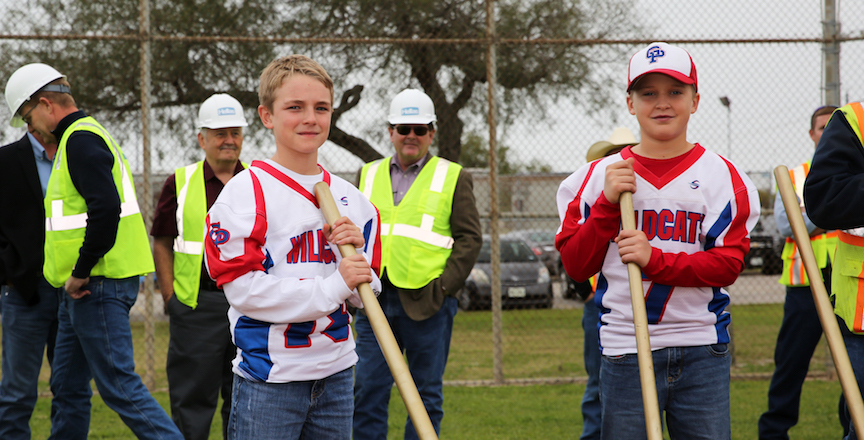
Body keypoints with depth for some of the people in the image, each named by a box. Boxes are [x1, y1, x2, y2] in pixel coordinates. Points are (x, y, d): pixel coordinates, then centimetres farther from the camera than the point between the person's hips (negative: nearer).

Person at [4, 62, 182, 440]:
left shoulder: (81, 139, -13)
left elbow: (106, 207, -25)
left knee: (118, 384, -11)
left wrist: (80, 273, -19)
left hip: (97, 285, -11)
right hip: (86, 288, 11)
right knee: (68, 387, 14)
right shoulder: (82, 136, 20)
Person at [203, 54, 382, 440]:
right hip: (269, 379, -6)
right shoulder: (245, 192, -8)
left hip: (336, 373, 6)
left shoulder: (351, 200, 11)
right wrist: (331, 287, -19)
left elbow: (363, 297, 13)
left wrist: (356, 254, -8)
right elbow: (242, 288, -16)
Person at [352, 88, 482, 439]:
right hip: (375, 300, 3)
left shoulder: (453, 178, 6)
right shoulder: (369, 175, 15)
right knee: (368, 391, 1)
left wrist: (444, 287, -9)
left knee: (426, 394, 4)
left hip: (427, 302, -2)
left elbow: (470, 238, 1)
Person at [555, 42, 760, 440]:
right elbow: (575, 265, 4)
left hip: (702, 351, 0)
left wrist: (655, 260, -18)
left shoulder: (721, 176, 3)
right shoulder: (601, 175, 7)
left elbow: (729, 264, -5)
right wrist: (608, 204, -9)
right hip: (624, 349, 0)